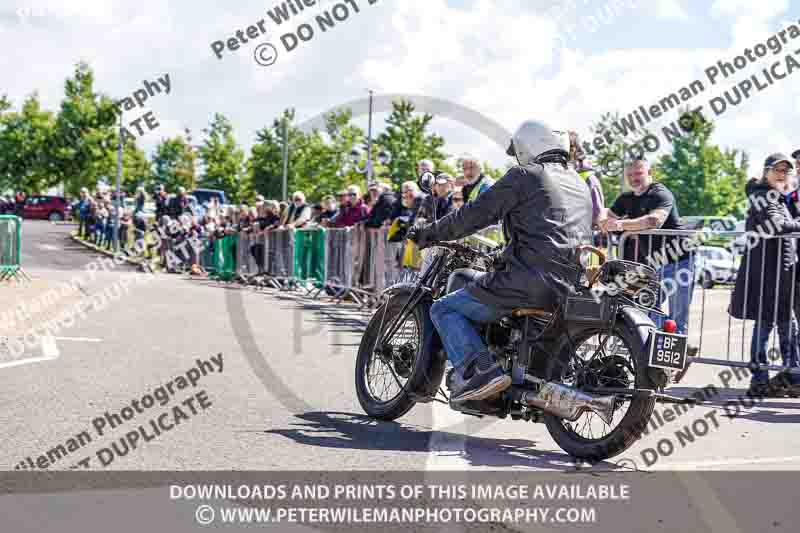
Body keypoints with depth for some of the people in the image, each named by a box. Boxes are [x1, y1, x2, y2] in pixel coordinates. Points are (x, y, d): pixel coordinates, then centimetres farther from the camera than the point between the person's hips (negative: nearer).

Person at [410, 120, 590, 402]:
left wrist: (428, 234, 7)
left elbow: (476, 214, -4)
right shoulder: (581, 184, 22)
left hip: (530, 280, -8)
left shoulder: (524, 176, -1)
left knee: (445, 309, 1)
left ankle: (479, 370, -22)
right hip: (572, 289, 8)